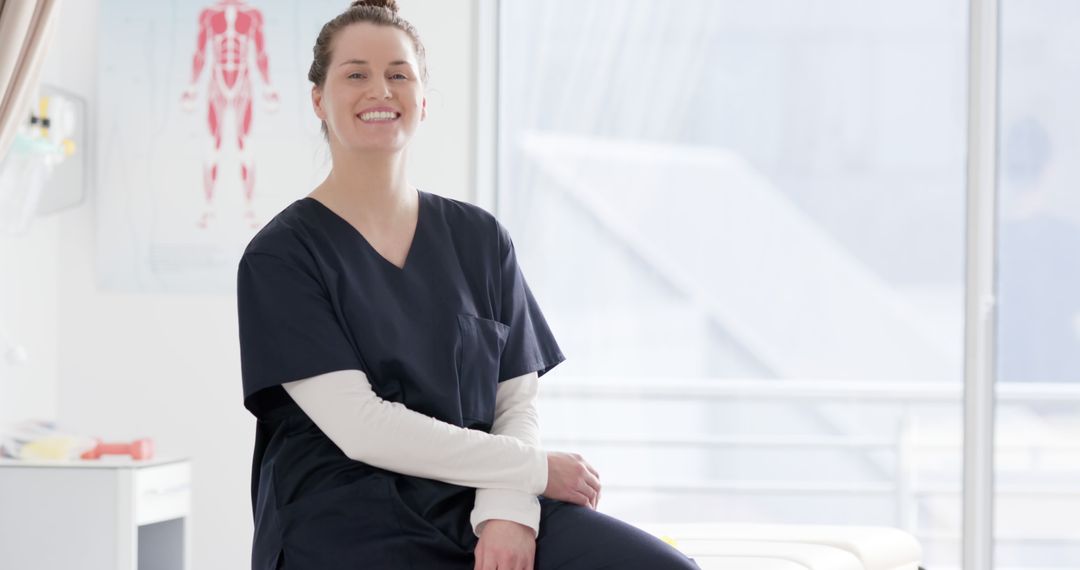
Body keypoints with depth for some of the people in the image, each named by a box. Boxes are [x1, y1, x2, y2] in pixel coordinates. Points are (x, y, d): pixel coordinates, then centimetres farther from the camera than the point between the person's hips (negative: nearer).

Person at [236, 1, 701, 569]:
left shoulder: (480, 239, 14)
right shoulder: (279, 258, 0)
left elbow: (518, 401, 9)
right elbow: (361, 428, -9)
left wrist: (508, 509, -11)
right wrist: (534, 468, -8)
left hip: (477, 505, 4)